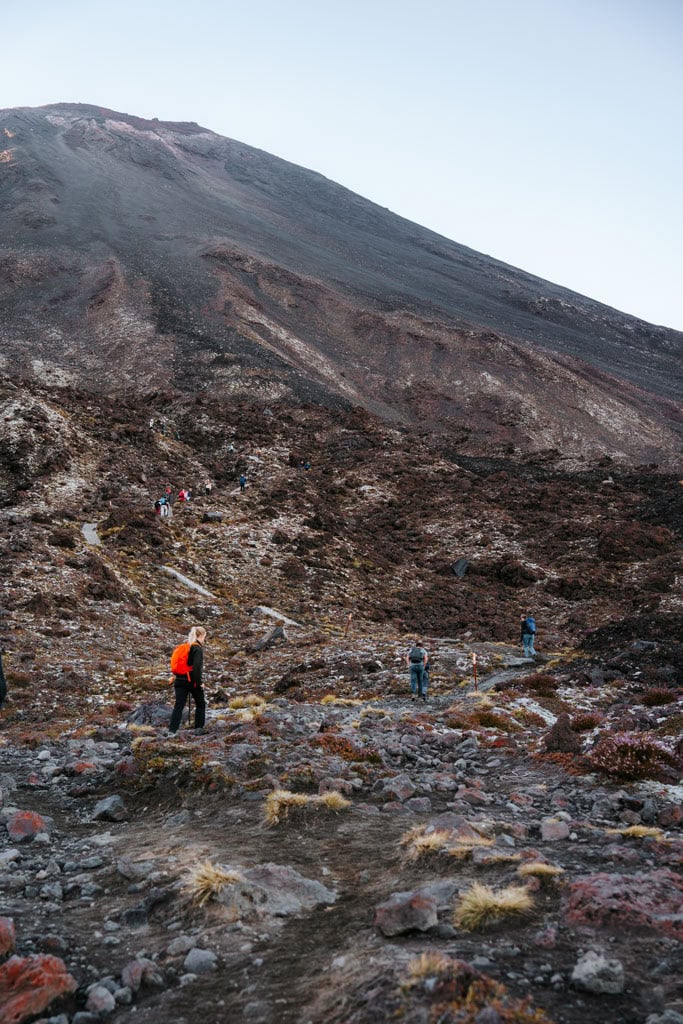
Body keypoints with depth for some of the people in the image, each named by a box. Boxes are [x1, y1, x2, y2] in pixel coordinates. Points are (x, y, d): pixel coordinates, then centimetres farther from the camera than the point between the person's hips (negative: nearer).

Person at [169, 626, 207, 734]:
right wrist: (199, 683, -12)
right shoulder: (198, 648, -11)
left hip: (180, 680, 6)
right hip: (192, 681, -6)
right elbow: (197, 667, -18)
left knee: (179, 705, 2)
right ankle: (199, 728, 14)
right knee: (200, 704, 12)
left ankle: (172, 730, -6)